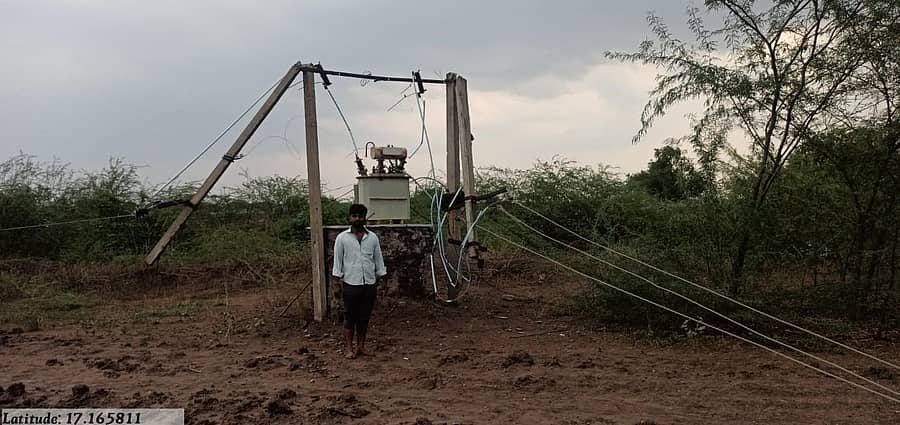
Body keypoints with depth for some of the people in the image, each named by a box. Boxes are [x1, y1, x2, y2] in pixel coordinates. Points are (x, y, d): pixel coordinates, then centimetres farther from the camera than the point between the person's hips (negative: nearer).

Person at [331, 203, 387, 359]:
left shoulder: (372, 237, 7)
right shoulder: (342, 238, -1)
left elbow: (378, 259, 11)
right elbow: (337, 261, -1)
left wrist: (383, 280, 7)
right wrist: (337, 283, -6)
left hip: (369, 284, 3)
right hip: (351, 284, -3)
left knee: (364, 317, 9)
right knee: (350, 317, 2)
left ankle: (361, 346, 18)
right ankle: (348, 348, 9)